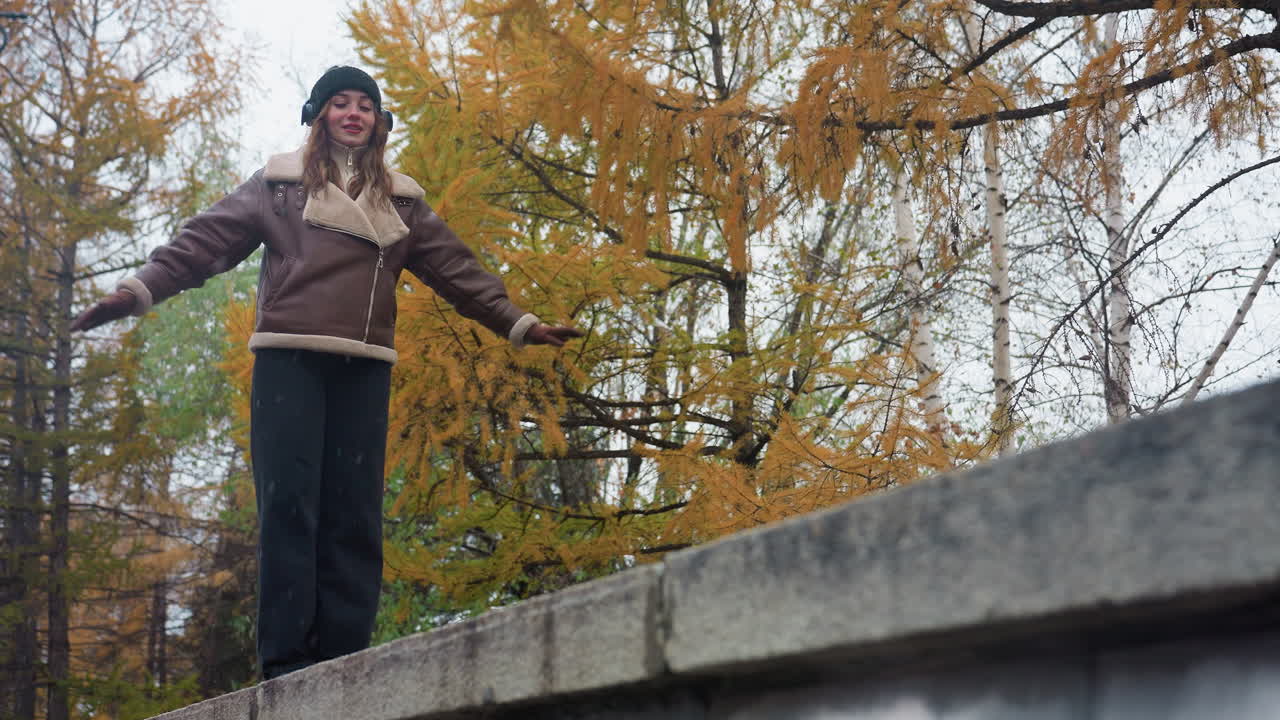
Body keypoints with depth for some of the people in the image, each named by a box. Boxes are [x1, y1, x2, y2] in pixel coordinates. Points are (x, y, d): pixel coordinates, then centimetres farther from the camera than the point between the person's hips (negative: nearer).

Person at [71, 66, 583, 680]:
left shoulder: (400, 200, 18)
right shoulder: (280, 182, 10)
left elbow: (456, 268, 18)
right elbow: (208, 239, 3)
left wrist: (518, 323, 13)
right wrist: (141, 289, -7)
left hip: (363, 367, 3)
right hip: (288, 358, -3)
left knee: (354, 513, -1)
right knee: (289, 503, -10)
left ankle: (344, 659, -1)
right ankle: (286, 659, -11)